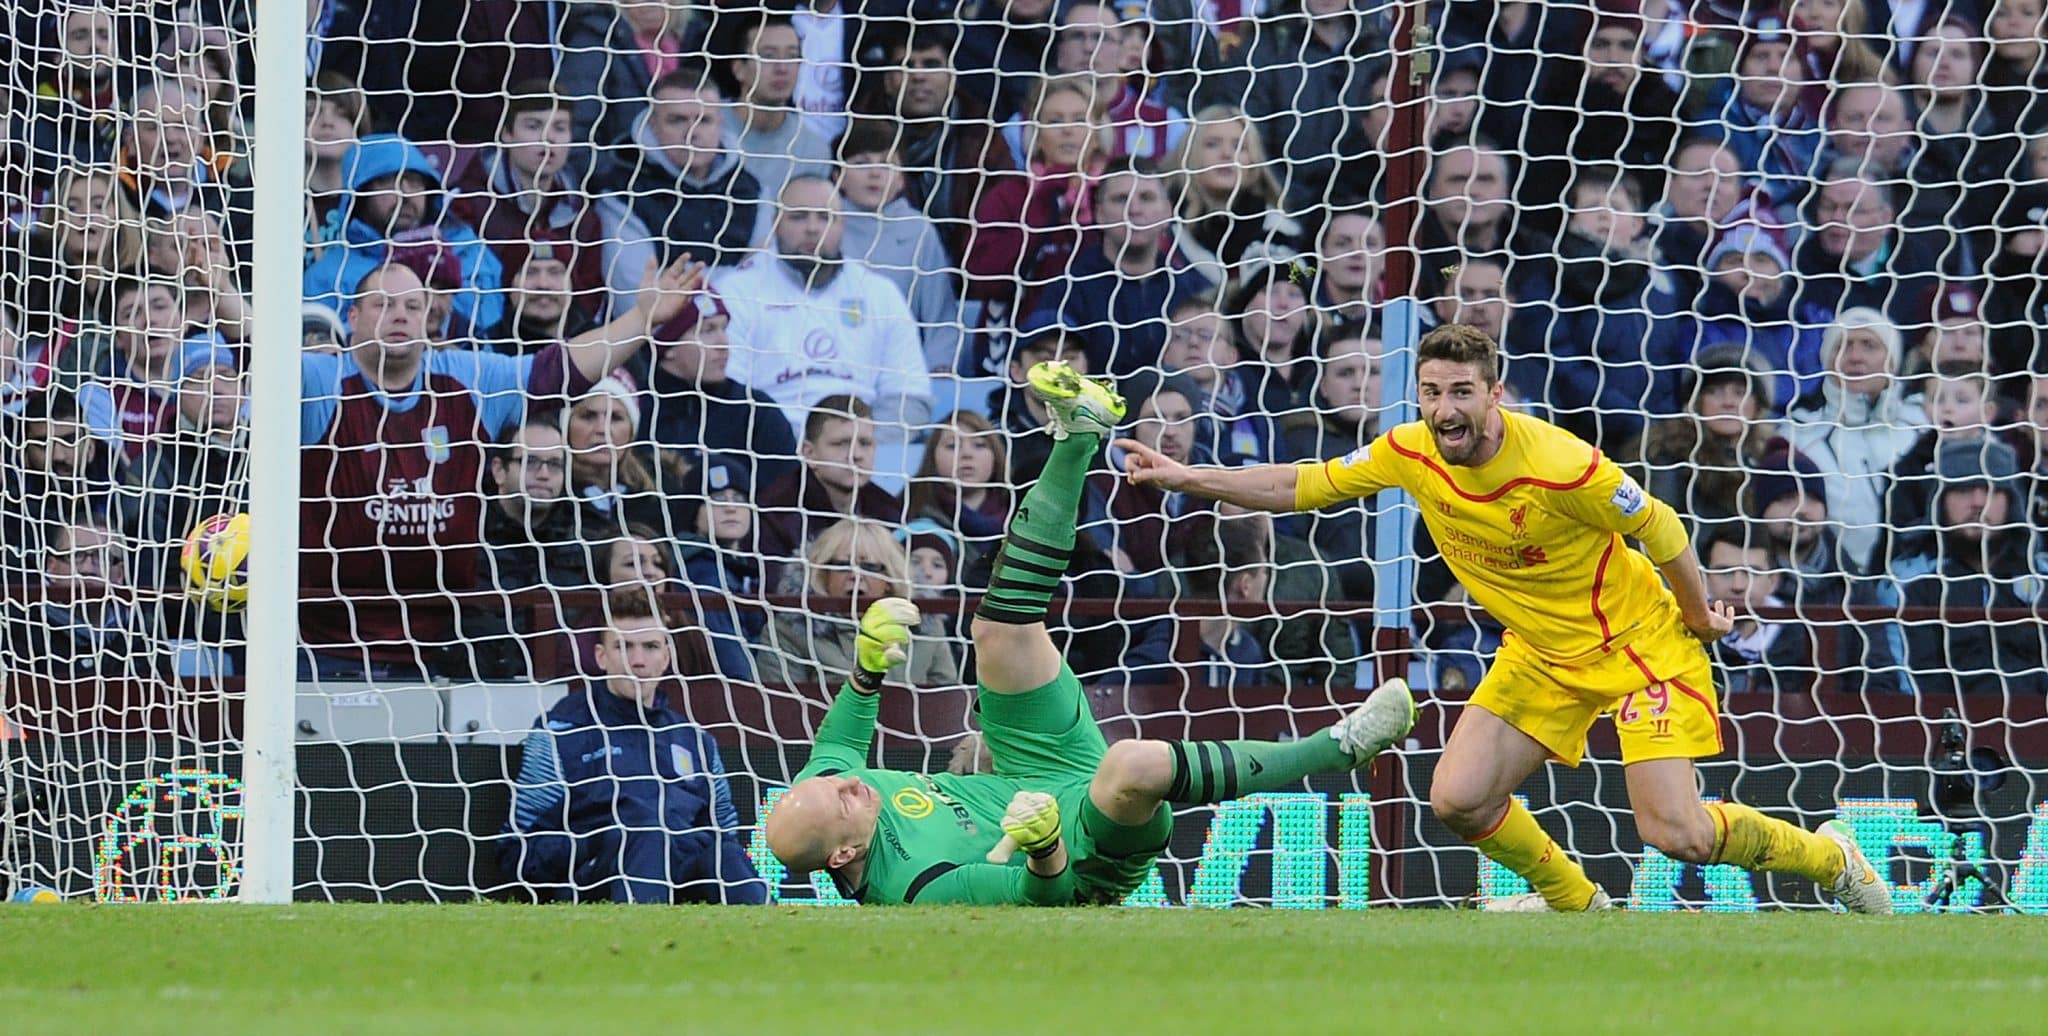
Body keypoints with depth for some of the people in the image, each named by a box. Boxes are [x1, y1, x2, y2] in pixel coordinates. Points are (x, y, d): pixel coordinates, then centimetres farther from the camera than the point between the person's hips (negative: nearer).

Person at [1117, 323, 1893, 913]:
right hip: (1541, 651, 6)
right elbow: (1301, 486, -1)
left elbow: (1658, 528, -15)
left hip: (1637, 639, -6)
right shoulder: (1409, 456, -13)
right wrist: (1185, 478, -9)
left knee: (1675, 832, -16)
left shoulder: (1561, 466, -30)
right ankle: (1579, 905, 20)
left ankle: (1827, 858, 13)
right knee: (1458, 800, -7)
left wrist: (1701, 618, -3)